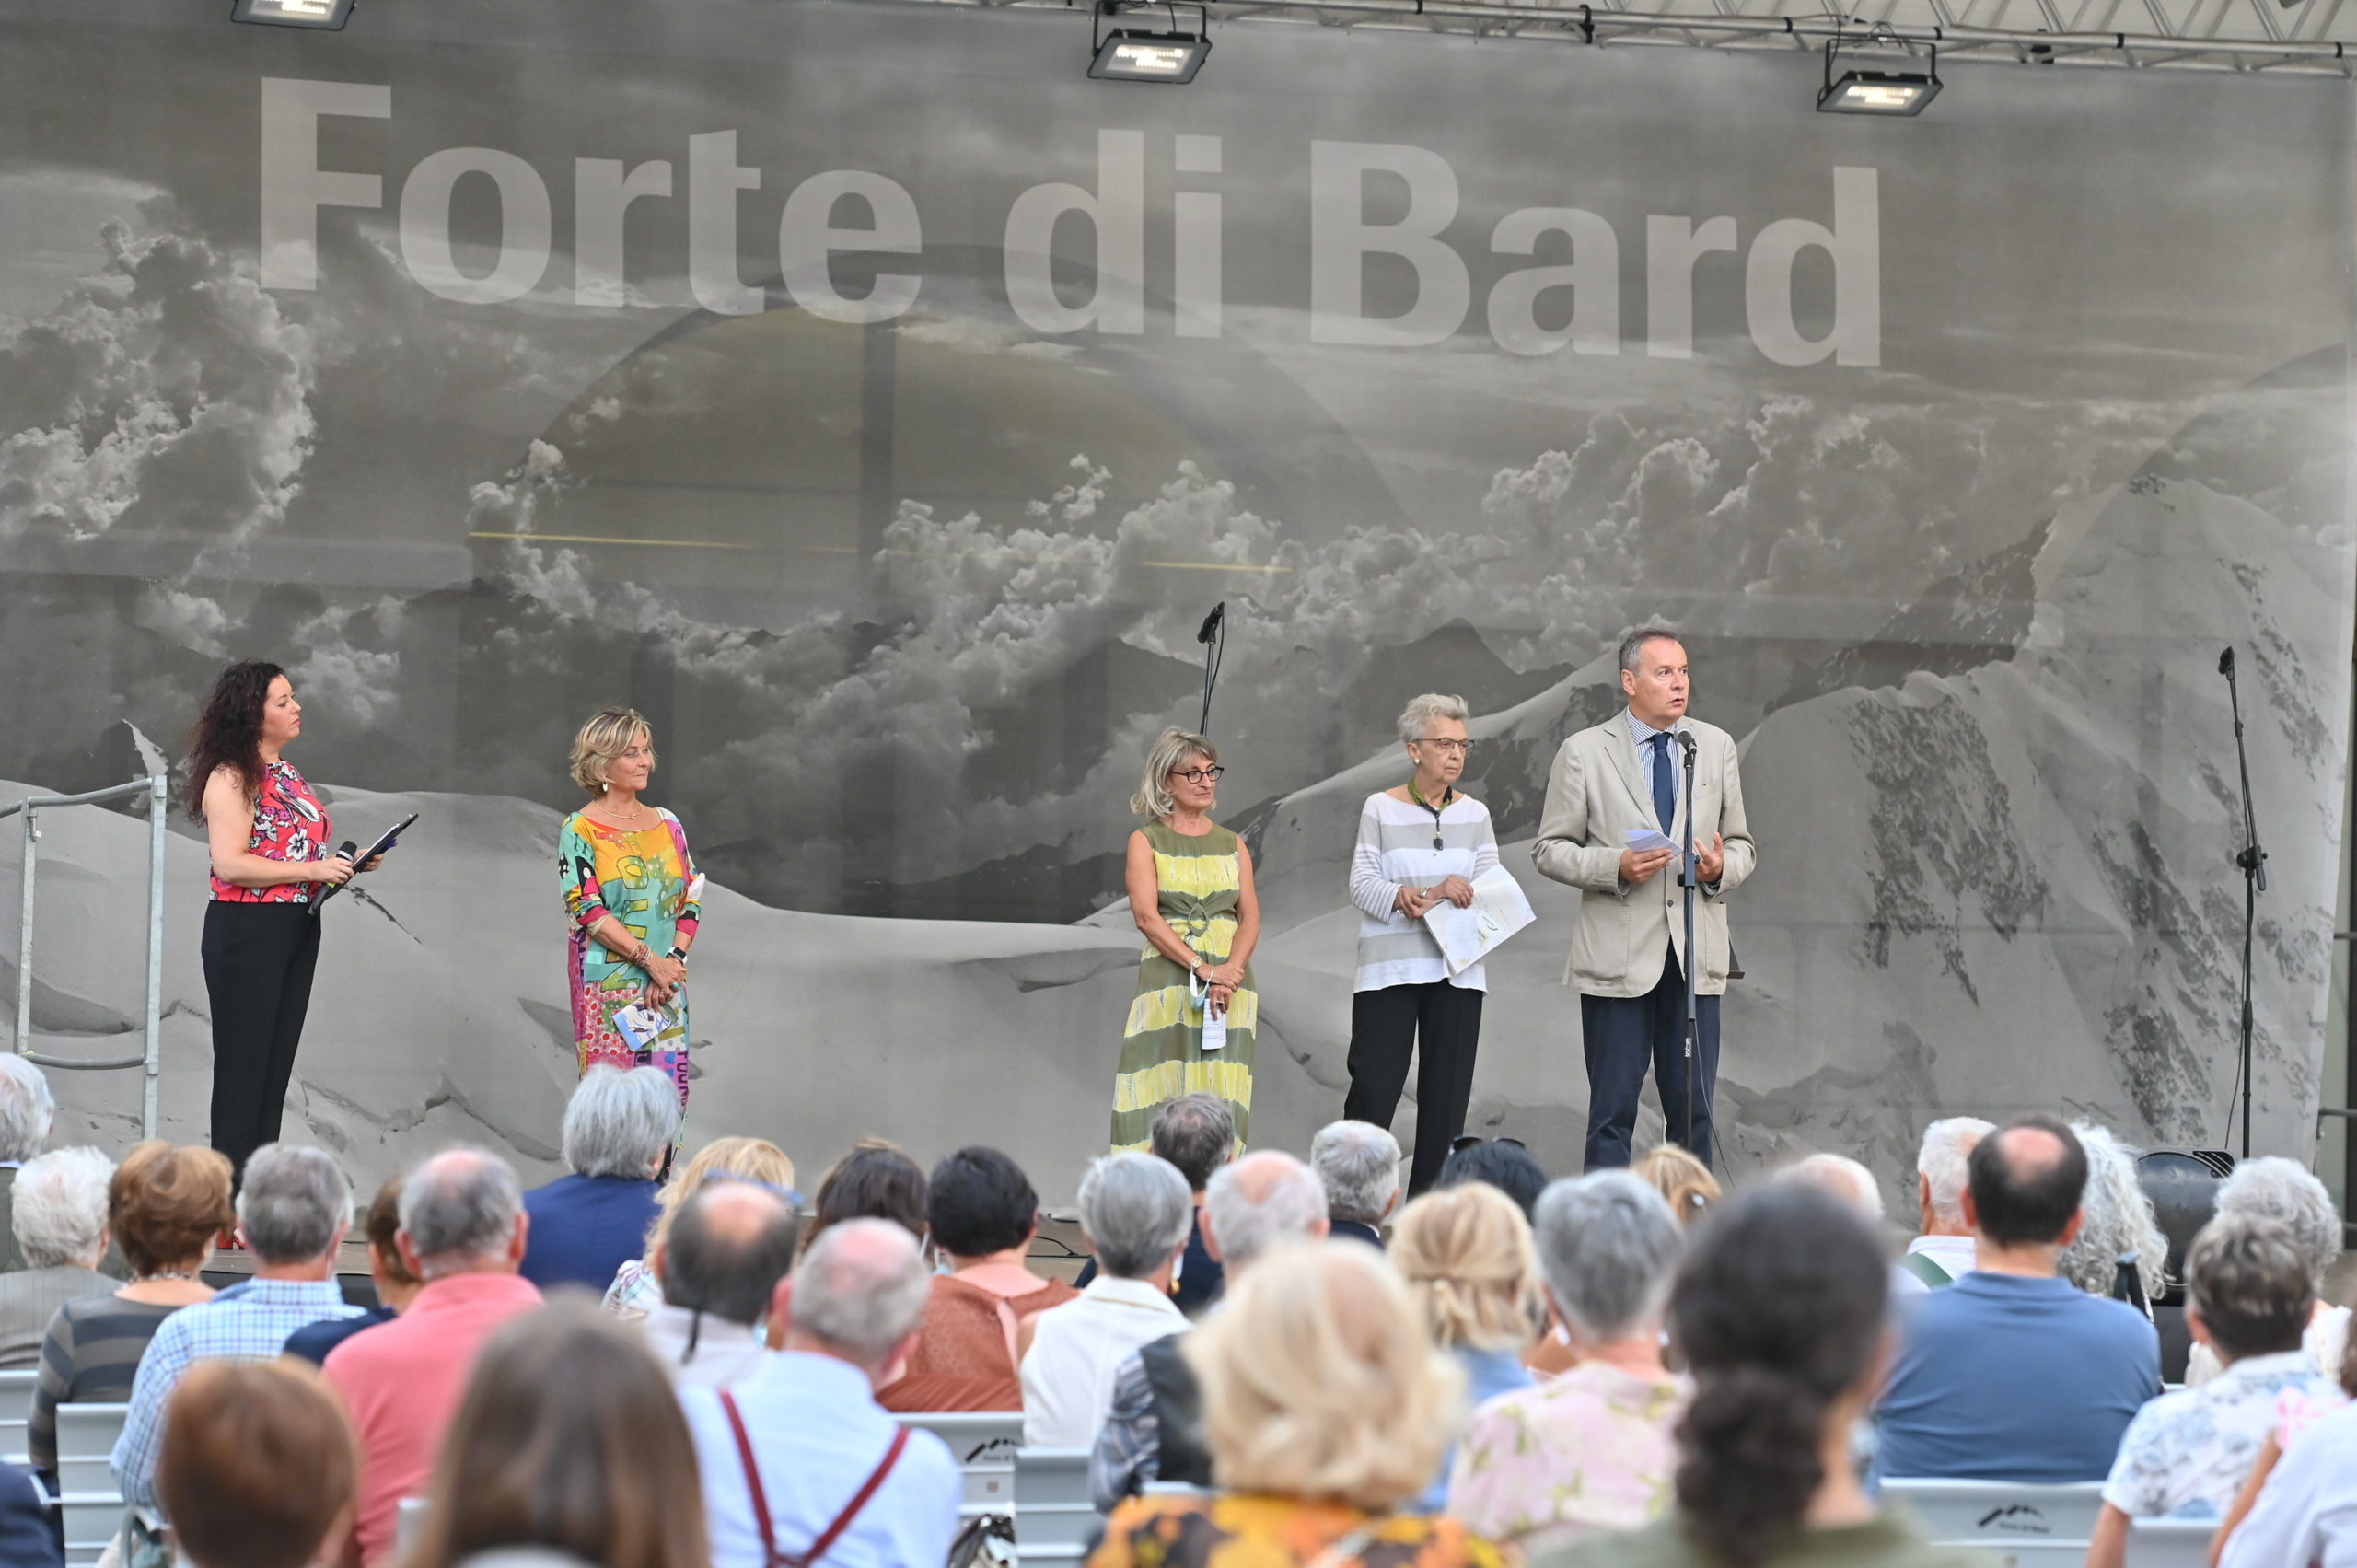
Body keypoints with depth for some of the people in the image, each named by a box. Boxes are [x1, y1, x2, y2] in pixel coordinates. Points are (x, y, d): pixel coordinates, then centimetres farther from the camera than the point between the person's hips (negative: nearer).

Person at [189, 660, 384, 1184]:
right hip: (247, 930, -8)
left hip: (296, 931, 8)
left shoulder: (286, 773, 13)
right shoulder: (231, 778, -13)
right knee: (244, 1062, -2)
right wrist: (312, 869, -22)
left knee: (278, 1062, 10)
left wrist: (345, 862, 5)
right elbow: (230, 864, -21)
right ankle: (234, 1177, 3)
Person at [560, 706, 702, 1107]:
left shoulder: (666, 824, 12)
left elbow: (692, 898, 9)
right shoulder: (579, 830, -3)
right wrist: (649, 960, -17)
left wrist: (674, 959, -7)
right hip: (607, 984, -5)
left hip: (666, 984, 5)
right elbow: (588, 910, -11)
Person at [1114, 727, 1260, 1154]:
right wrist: (1202, 969, -17)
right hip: (1168, 984, -3)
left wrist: (1230, 973, -12)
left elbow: (1250, 916, 7)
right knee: (1164, 1096, -9)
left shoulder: (1232, 845, 15)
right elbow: (1147, 916, -7)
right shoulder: (1145, 842, 5)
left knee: (1221, 1101, -2)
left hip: (1231, 986, 3)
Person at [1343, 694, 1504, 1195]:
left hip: (1457, 971, 3)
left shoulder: (1475, 814, 11)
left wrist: (1458, 891, -18)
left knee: (1445, 1097, 2)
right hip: (1389, 970, -3)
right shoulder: (1380, 809, 3)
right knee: (1373, 1088, -8)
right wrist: (1399, 897, -24)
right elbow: (1362, 882, -4)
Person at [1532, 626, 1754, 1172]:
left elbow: (1741, 845, 16)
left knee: (1695, 1112, 4)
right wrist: (1615, 867, -14)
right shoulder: (1583, 753, 1)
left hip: (1695, 958, 3)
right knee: (1613, 1111, 0)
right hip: (1618, 957, -3)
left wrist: (1722, 868, -7)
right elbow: (1550, 850, 2)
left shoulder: (1717, 747, 11)